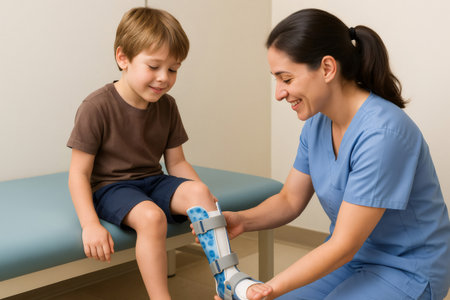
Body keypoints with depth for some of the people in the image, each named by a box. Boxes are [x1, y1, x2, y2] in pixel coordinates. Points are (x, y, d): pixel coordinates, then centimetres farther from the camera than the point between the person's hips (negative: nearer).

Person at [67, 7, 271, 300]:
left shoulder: (167, 106, 3)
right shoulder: (97, 108, -14)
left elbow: (177, 162, 8)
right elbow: (79, 173, -12)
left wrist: (204, 197, -10)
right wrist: (91, 225, -24)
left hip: (153, 181, 5)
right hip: (110, 186, -5)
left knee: (197, 191, -24)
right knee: (151, 216, -34)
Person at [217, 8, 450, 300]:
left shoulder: (382, 133, -27)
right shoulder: (318, 123, -1)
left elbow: (343, 246, -25)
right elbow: (290, 200, 5)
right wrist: (241, 220, -13)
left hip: (405, 272, -7)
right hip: (350, 259, 7)